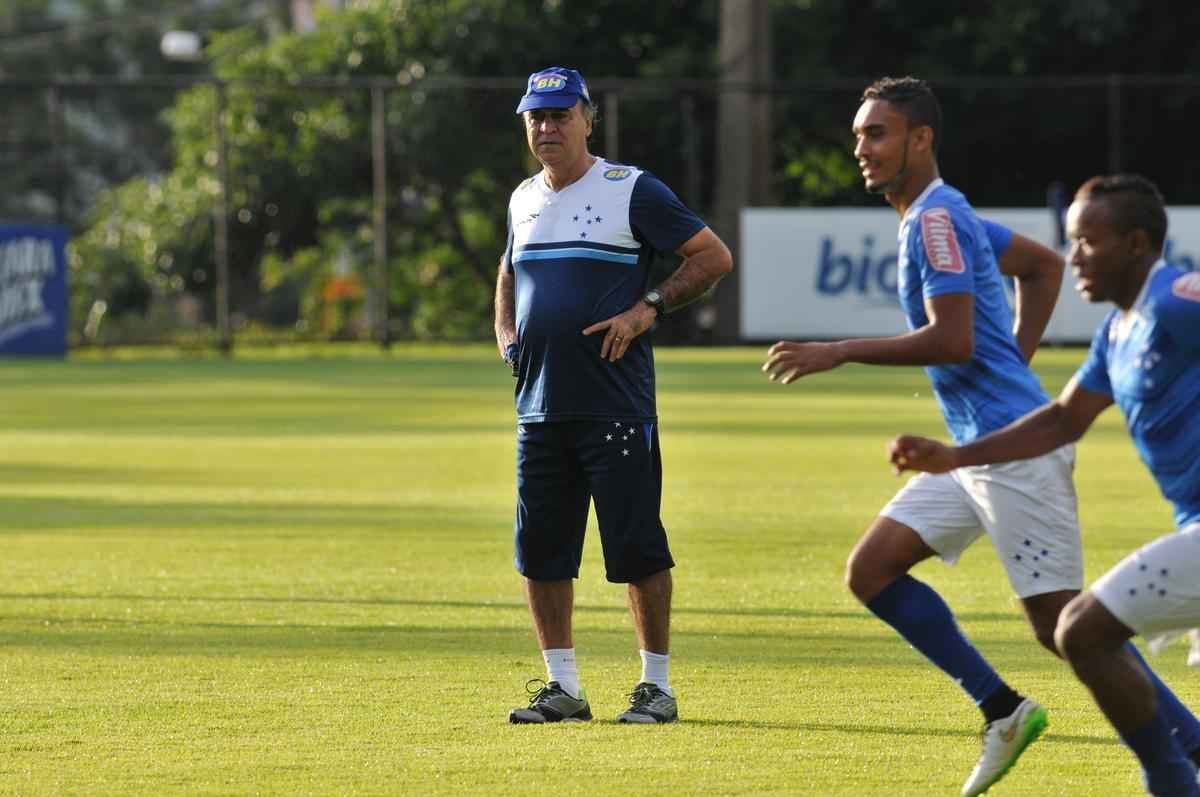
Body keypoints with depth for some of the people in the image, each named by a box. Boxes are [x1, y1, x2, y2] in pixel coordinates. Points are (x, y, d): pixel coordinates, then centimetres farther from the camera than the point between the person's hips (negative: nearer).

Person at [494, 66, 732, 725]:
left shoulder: (632, 190, -4)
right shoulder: (524, 201, 15)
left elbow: (713, 256, -5)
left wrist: (647, 308, -14)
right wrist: (506, 337, 16)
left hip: (616, 405, -6)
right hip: (540, 406, 6)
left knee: (637, 548, -5)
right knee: (540, 551, 6)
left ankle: (657, 686, 3)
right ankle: (563, 688, 14)